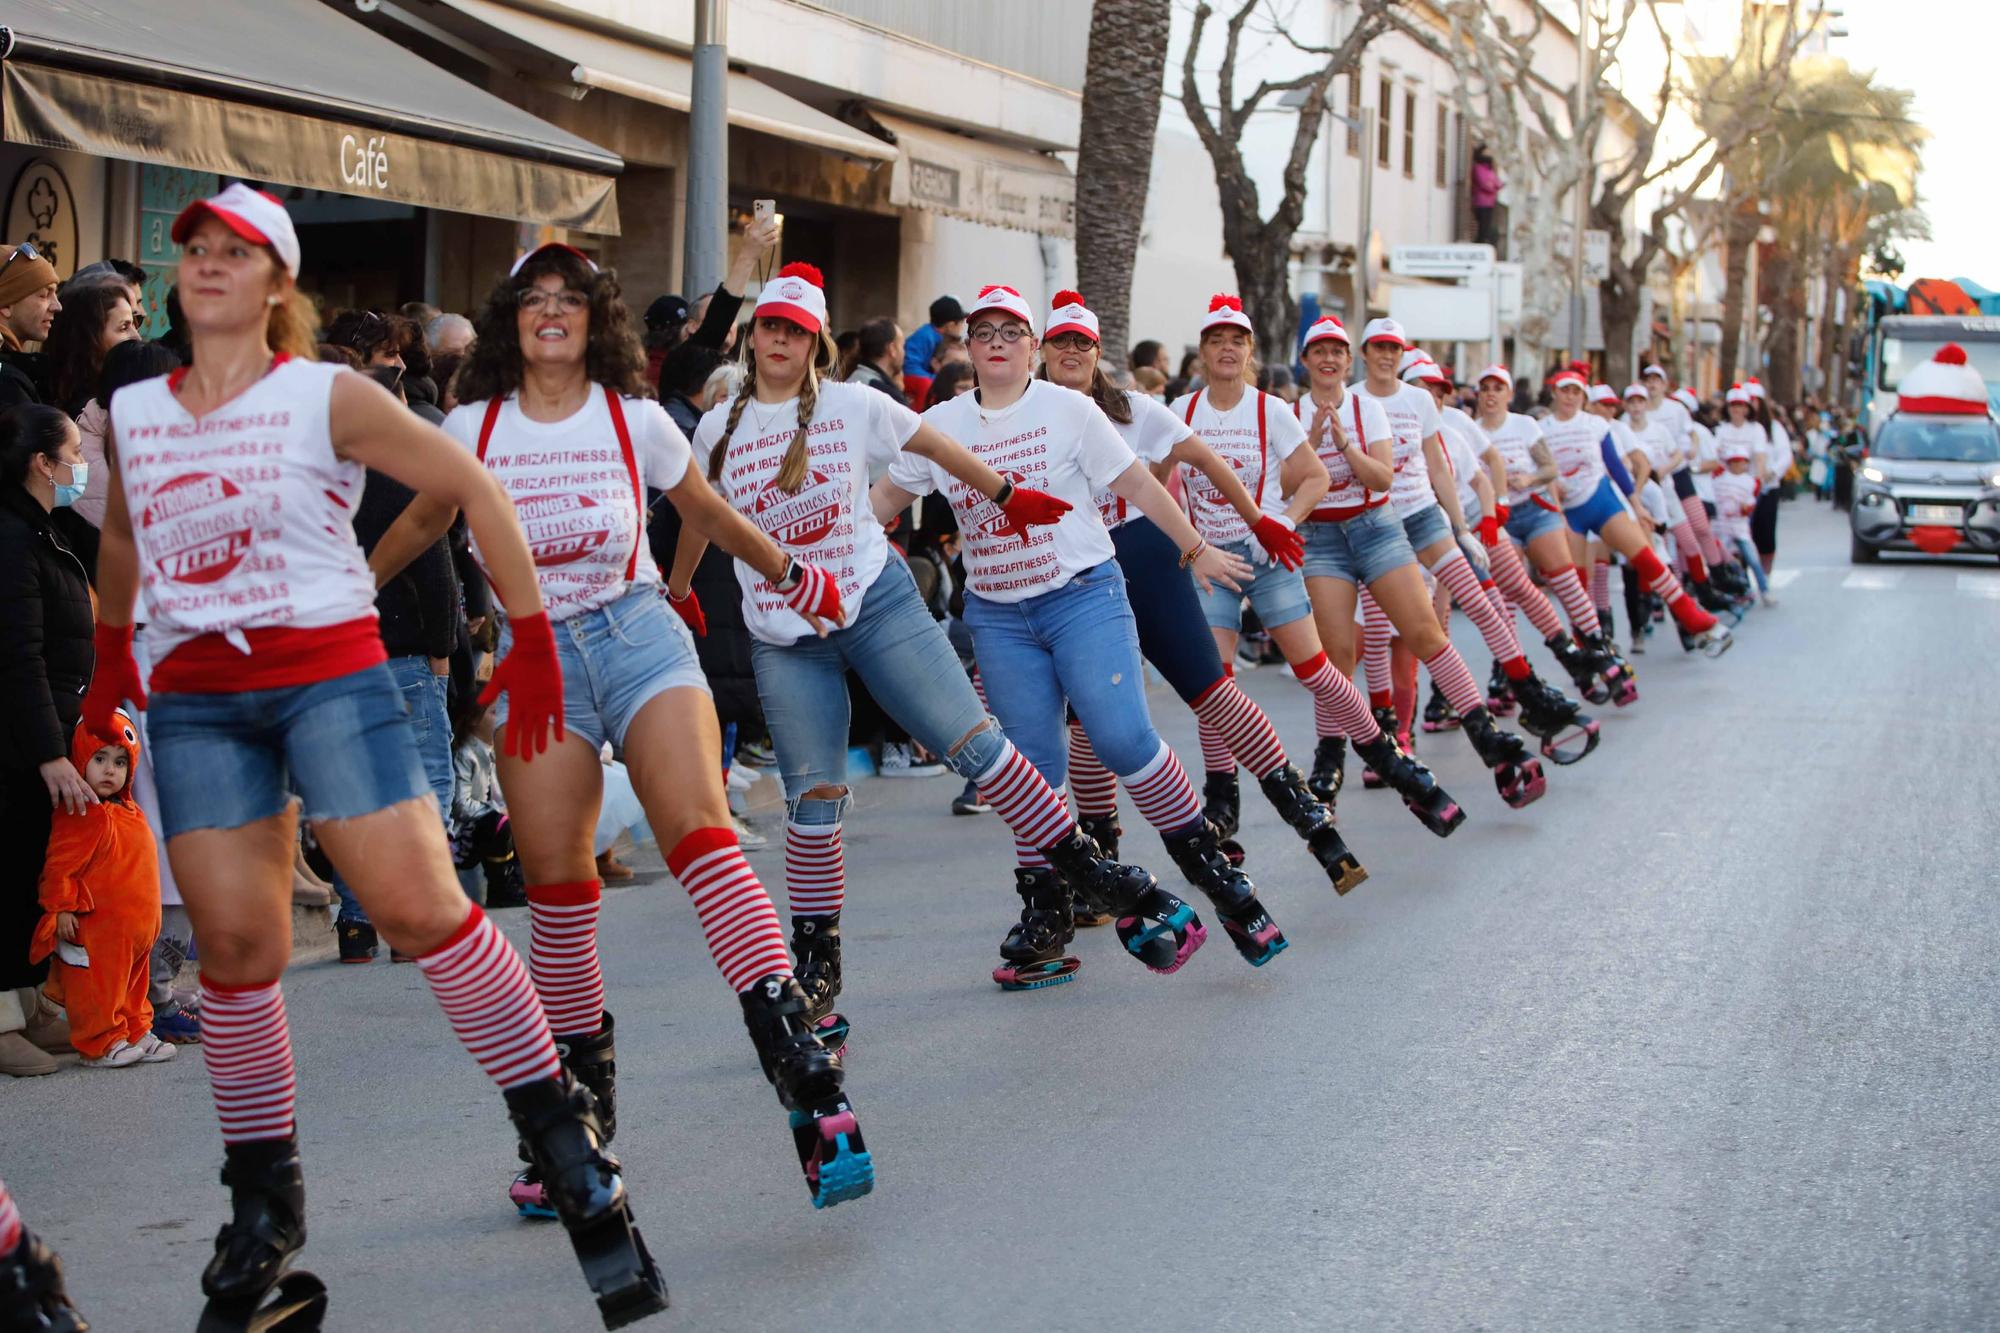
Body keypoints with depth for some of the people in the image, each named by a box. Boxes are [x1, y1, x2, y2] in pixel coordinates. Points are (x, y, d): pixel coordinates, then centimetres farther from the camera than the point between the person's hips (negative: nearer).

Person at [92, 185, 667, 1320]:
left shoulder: (327, 397, -4)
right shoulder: (133, 414, 9)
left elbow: (476, 491, -1)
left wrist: (532, 637, -3)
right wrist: (111, 653, 32)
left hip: (329, 672, -4)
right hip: (195, 695, 4)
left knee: (421, 905, -13)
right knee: (235, 942, -2)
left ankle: (562, 1132, -2)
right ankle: (265, 1198, 12)